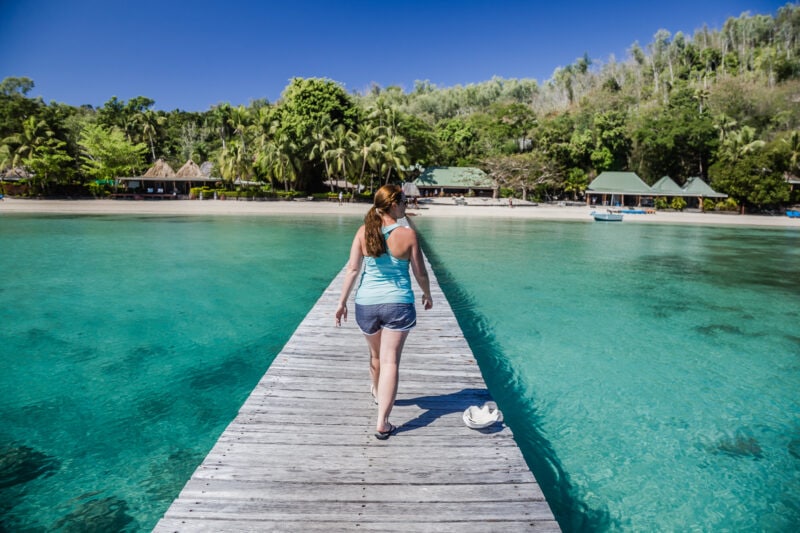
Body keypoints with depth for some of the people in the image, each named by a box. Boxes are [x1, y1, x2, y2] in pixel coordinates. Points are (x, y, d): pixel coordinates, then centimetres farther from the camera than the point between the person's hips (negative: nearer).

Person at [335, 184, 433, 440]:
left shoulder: (364, 232, -4)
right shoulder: (407, 234, -10)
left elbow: (352, 269, -4)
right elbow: (420, 273, -3)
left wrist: (342, 302, 3)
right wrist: (427, 295, 15)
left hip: (366, 303, 3)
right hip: (398, 304, -3)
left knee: (376, 355, 25)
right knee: (390, 361, 1)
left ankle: (378, 392, 52)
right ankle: (382, 423, 1)